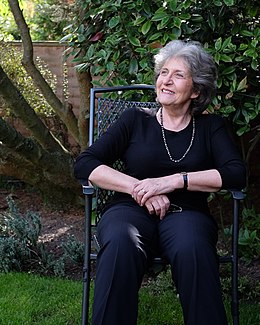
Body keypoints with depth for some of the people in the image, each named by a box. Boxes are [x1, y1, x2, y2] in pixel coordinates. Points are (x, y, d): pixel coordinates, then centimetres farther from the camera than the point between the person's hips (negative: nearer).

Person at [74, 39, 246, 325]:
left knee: (192, 246, -38)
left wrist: (174, 180, -10)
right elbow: (84, 164, 6)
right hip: (132, 210, 0)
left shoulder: (210, 127, 17)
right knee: (119, 243, -37)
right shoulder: (135, 120, 16)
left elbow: (236, 174, 1)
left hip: (186, 213, 0)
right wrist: (139, 187, -8)